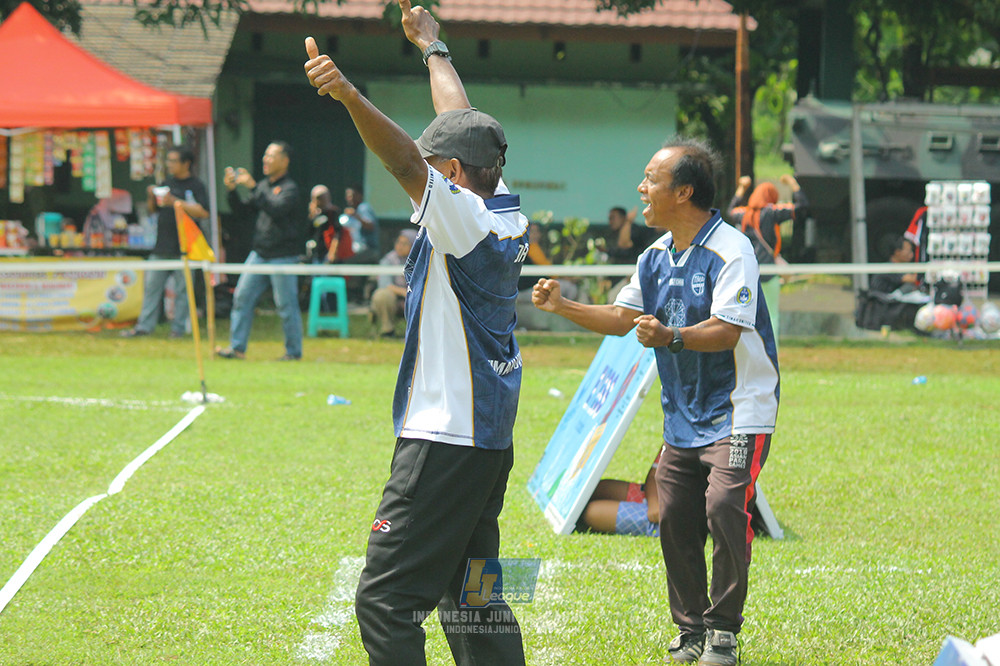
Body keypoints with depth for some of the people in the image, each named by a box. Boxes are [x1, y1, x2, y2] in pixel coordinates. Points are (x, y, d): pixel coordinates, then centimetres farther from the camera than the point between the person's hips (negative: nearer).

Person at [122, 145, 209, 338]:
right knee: (152, 286, 4)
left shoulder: (196, 186, -3)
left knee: (182, 289, 0)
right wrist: (151, 197, -2)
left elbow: (204, 212, -15)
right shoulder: (167, 183, 14)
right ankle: (144, 326, 8)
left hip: (183, 248, -6)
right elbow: (152, 210, 21)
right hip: (161, 247, 6)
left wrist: (175, 202, -18)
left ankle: (179, 328, 7)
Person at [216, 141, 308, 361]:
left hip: (283, 255, -7)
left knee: (286, 305, -2)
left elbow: (276, 209, -26)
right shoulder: (264, 185, 15)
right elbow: (244, 211, 15)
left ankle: (293, 351, 8)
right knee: (242, 296, 1)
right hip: (259, 252, 7)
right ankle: (237, 347, 5)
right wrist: (232, 190, 0)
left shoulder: (289, 188, -8)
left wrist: (252, 187, -27)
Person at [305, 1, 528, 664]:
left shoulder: (465, 218, -15)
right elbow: (464, 126, 23)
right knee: (472, 598, 15)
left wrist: (349, 95, -45)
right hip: (491, 438, 10)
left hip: (446, 440, -10)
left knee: (386, 599, -11)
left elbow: (406, 161, -31)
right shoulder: (506, 213, 10)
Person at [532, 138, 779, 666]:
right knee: (675, 518, 4)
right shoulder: (657, 256, 10)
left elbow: (726, 331, -25)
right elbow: (621, 317, 19)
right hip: (684, 414, 8)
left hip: (737, 411, -8)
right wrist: (562, 307, 8)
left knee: (723, 507, -20)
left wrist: (672, 338, -40)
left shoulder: (731, 250, -16)